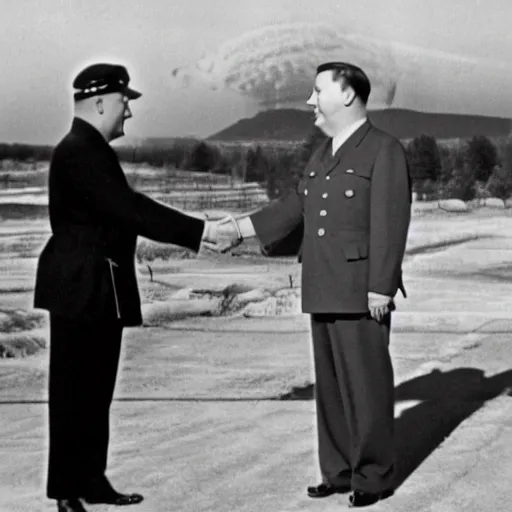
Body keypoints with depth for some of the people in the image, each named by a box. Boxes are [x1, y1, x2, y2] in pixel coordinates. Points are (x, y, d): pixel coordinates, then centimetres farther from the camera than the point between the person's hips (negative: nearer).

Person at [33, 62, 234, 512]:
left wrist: (196, 232, 7)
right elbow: (129, 210, -23)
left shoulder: (94, 151, 15)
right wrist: (198, 231, -20)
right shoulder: (77, 152, -17)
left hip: (101, 290, 10)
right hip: (80, 290, -10)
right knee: (73, 392, -2)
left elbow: (126, 210, 15)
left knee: (97, 389, 13)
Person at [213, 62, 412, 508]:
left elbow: (389, 225, -14)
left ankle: (374, 476, 8)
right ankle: (340, 471, 20)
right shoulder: (323, 154, 17)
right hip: (324, 293, 8)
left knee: (366, 383, -2)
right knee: (330, 384, 11)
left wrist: (381, 288, -18)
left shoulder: (384, 151, -8)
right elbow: (295, 207, 17)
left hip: (361, 294, -8)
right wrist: (243, 228, 11)